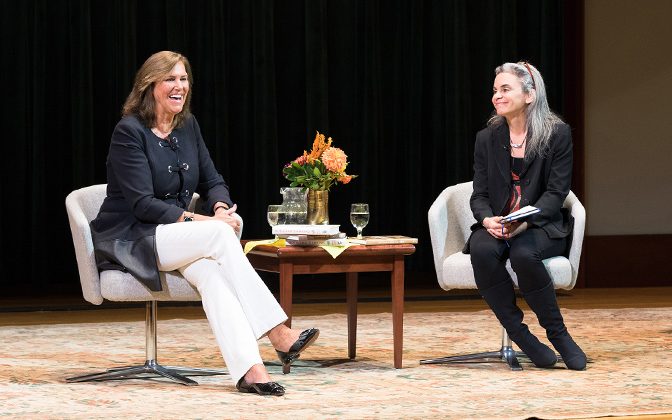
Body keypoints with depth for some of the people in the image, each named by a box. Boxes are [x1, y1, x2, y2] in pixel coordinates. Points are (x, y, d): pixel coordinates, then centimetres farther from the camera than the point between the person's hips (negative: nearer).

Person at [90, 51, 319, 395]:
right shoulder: (129, 131, -12)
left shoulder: (188, 126, 10)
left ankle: (248, 370, -48)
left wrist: (221, 209, -12)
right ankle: (279, 336, -33)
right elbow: (143, 204, -19)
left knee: (210, 270, -31)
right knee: (220, 234, -30)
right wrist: (205, 222, -24)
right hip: (129, 241, -6)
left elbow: (212, 182, 13)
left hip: (173, 237, 6)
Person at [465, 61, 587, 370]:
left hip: (542, 226, -3)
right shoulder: (487, 139, 10)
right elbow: (480, 194, 7)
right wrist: (487, 220, -17)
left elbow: (556, 192, -6)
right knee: (482, 250, -33)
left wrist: (524, 221, -23)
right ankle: (520, 336, -24)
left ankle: (557, 333, -17)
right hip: (496, 226, 3)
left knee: (523, 253, -37)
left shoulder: (558, 134, -1)